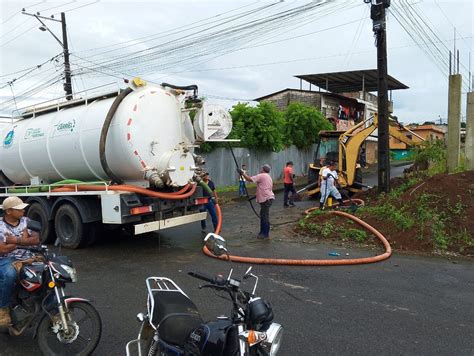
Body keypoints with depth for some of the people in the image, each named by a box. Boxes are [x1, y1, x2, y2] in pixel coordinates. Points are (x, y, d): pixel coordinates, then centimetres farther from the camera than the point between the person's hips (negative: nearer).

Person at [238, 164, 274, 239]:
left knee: (265, 216, -6)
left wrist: (242, 173, -7)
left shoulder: (261, 176, -10)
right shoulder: (269, 177, 21)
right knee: (263, 216, 17)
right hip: (267, 198, 10)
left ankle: (265, 234, -1)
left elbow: (250, 179, -17)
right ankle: (263, 232, 25)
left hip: (266, 199, -10)